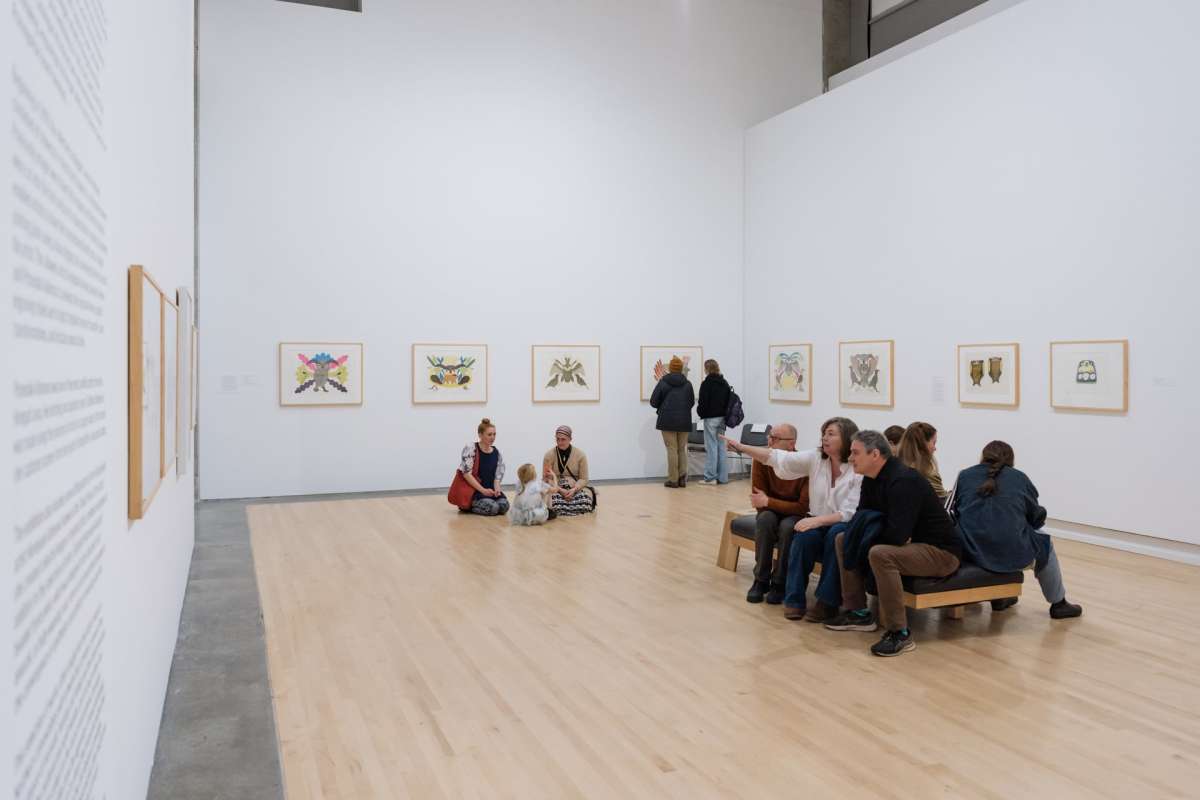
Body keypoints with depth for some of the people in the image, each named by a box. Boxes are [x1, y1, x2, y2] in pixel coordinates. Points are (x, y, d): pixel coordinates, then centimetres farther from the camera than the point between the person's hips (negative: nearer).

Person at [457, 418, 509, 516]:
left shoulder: (497, 452, 7)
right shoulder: (470, 449, -7)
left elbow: (498, 476, 8)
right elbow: (466, 473, -15)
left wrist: (496, 489, -15)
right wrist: (483, 490, -20)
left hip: (490, 490, 6)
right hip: (471, 490, -6)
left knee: (504, 506, -22)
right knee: (492, 507, -30)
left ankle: (477, 505, 5)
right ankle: (469, 506, 0)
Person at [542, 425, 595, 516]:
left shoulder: (580, 455, -4)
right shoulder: (549, 455, -4)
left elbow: (583, 479, -1)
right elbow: (546, 478, -4)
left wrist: (574, 490, -21)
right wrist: (560, 490, -20)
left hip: (576, 488, 0)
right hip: (556, 488, 0)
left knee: (585, 502, -33)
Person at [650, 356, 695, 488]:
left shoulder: (663, 383, -6)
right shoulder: (687, 384, 1)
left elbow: (653, 402, -3)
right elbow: (692, 402, 9)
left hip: (668, 421, -2)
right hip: (684, 421, 3)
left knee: (672, 449, 0)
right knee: (682, 449, 12)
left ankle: (673, 480, 1)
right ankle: (682, 478, 6)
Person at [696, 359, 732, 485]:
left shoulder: (706, 384, -13)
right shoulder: (725, 383, 8)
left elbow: (703, 402, -15)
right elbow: (729, 400, 11)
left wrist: (700, 413, 2)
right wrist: (724, 413, 14)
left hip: (711, 418, -7)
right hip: (722, 418, 7)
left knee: (711, 447, -3)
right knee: (721, 446, 11)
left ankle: (710, 477, -1)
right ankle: (723, 476, 14)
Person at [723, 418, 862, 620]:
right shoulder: (815, 458, 0)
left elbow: (850, 513, -19)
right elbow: (777, 458, -4)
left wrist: (817, 520, -29)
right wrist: (742, 447, -11)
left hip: (844, 528, -3)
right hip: (817, 524, 3)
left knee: (836, 534, -34)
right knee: (805, 535, -28)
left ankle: (828, 602, -22)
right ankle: (794, 598, -15)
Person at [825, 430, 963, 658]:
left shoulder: (903, 481, -25)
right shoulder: (871, 479, 3)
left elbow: (897, 535, -31)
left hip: (941, 551, -10)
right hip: (910, 544, 10)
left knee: (879, 554, -35)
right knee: (843, 540, 6)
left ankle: (900, 633, -23)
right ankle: (859, 613, 10)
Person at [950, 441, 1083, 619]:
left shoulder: (964, 475, 8)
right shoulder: (1020, 478, 7)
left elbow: (953, 513, 13)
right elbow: (1037, 518, 10)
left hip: (970, 551, 3)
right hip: (1011, 555, -2)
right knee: (1045, 544, 29)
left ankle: (999, 597, 39)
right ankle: (1058, 603, 38)